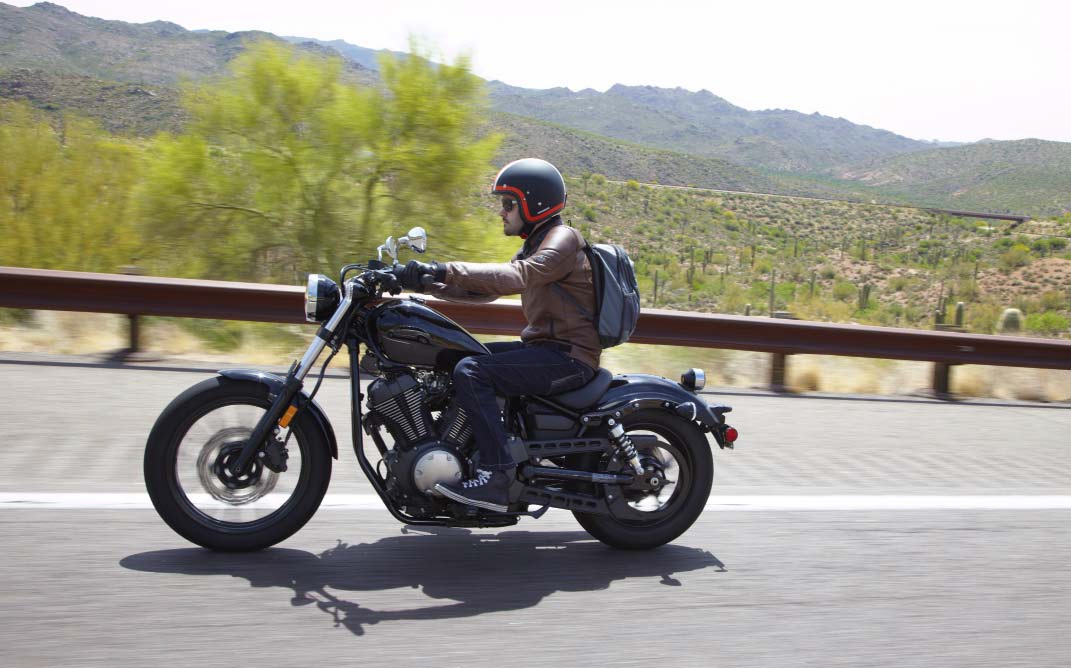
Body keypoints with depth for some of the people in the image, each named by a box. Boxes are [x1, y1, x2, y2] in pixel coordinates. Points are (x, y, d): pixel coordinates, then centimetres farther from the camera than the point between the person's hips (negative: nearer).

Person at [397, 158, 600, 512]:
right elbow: (487, 288, 16)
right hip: (547, 348, 10)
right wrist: (430, 281, 3)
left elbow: (517, 277, -30)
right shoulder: (535, 245, 20)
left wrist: (450, 270, -32)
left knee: (471, 371, -24)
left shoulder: (562, 238, -11)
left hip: (568, 356, -10)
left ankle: (498, 476, -25)